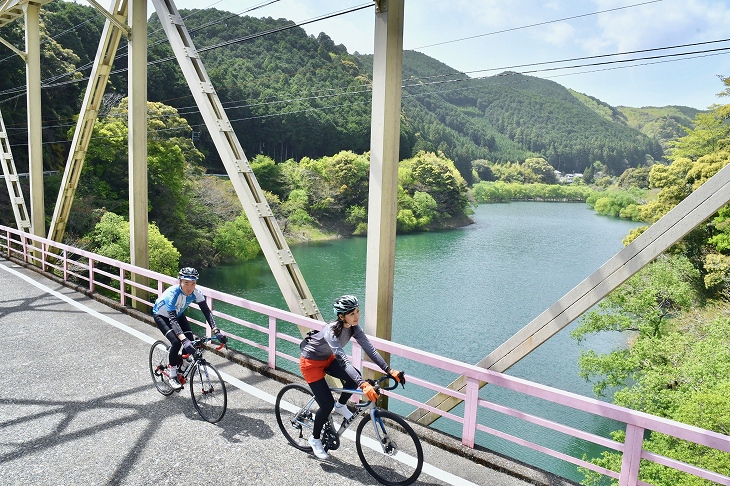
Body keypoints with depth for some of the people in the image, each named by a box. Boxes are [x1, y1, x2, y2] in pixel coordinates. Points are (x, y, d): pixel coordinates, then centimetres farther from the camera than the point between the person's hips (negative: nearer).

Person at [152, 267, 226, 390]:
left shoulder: (196, 293, -26)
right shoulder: (172, 294, -40)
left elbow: (207, 311, -27)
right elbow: (172, 320, -47)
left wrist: (216, 331, -40)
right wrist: (184, 340, -59)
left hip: (178, 314, 5)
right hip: (161, 316, -5)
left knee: (190, 341, -13)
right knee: (176, 342, -24)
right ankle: (172, 377, -3)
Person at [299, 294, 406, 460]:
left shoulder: (353, 327, -16)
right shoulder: (331, 332, -37)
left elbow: (370, 349, -17)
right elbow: (344, 361, -46)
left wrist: (390, 371, -25)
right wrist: (364, 385, -56)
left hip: (327, 359, 7)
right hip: (311, 363, -7)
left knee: (355, 378, -16)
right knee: (327, 404, -10)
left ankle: (341, 405, 12)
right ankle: (315, 439, 16)